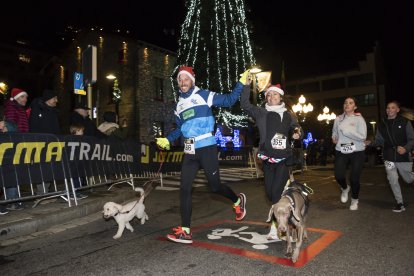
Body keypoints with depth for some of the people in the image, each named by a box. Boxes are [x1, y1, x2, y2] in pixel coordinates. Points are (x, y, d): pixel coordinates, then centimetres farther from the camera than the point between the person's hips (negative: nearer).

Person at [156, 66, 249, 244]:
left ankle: (238, 201, 33)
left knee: (215, 186, 1)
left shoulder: (204, 95, -1)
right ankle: (185, 231, 7)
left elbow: (229, 100, -1)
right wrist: (167, 140, 18)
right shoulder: (179, 104, 18)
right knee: (184, 189, 0)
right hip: (190, 151, 6)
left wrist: (241, 83, -7)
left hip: (207, 147, -6)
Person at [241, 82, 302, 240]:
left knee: (277, 192, -10)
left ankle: (275, 226, -2)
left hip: (284, 159, -1)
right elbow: (244, 104, -6)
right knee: (270, 192, 8)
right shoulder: (262, 113, 4)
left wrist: (297, 134, -8)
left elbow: (296, 129, 15)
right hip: (268, 159, 1)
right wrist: (247, 85, -10)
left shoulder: (289, 115, 8)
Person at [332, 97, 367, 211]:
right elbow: (334, 131, 27)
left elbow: (362, 136, -14)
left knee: (354, 178, 0)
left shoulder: (359, 119, -3)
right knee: (338, 175, -13)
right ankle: (345, 188, 24)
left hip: (357, 152, -2)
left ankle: (355, 200, 28)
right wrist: (334, 137, 7)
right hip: (341, 151, 2)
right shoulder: (338, 119, 8)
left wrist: (346, 130, -18)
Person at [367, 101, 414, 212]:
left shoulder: (405, 122, -4)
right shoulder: (382, 124, 4)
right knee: (393, 180, -3)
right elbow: (379, 140, 10)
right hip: (389, 157, 2)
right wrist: (370, 143, -10)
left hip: (403, 156, -2)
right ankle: (400, 203, 12)